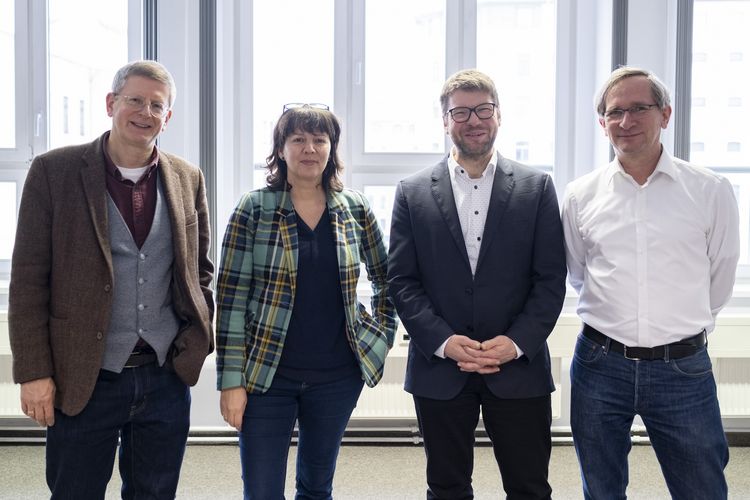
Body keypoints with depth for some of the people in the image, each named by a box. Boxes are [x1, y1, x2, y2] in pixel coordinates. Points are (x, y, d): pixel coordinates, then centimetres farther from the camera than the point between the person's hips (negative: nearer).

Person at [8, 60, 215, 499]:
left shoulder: (188, 179, 5)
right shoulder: (54, 171, -5)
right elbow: (28, 280, -5)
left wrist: (197, 341, 3)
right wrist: (34, 372, -9)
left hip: (167, 379, 3)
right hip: (84, 382, -3)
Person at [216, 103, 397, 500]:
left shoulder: (355, 209, 3)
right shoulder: (253, 209, -6)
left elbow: (385, 278, 16)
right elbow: (231, 296, -7)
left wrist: (383, 334, 7)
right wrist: (231, 380, -10)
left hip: (338, 377, 3)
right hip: (267, 376, -2)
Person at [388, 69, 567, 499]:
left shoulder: (537, 187, 3)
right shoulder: (413, 193, 4)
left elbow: (551, 279, 0)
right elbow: (401, 280, 0)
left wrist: (517, 342, -12)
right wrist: (443, 341, -12)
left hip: (519, 368, 0)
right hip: (439, 368, 1)